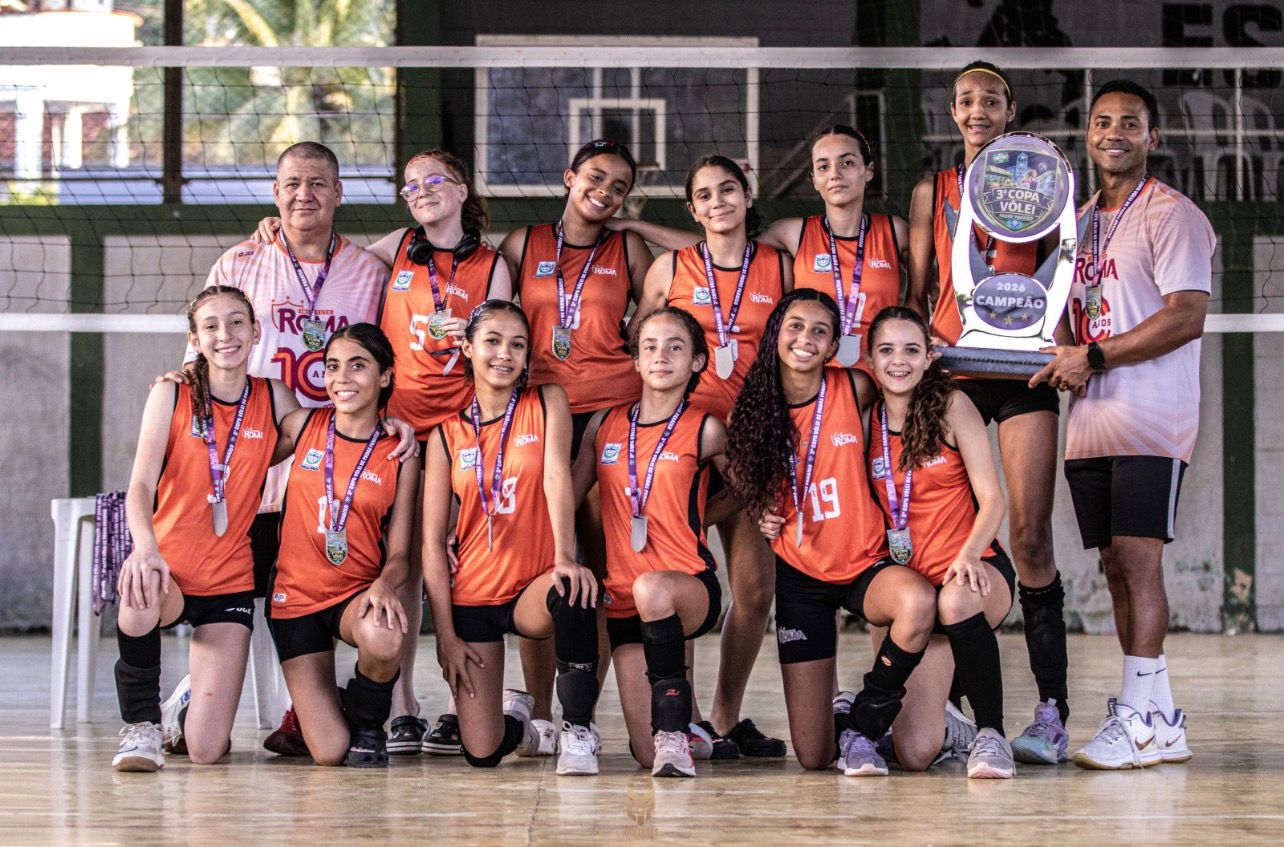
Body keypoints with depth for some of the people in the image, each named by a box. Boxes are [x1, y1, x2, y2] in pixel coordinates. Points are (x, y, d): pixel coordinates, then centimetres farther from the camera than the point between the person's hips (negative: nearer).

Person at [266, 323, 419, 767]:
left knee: (383, 639, -40)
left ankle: (367, 725, -4)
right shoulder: (303, 425, 2)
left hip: (358, 593, 0)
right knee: (329, 754, -13)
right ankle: (307, 711, 27)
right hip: (296, 596, 0)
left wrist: (384, 585, -24)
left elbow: (399, 552, -1)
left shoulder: (398, 455, -1)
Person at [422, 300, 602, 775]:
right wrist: (445, 633, -6)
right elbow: (432, 541, 1)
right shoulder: (448, 433, 2)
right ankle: (514, 716, 33)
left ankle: (578, 730, -20)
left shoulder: (547, 403, 0)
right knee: (481, 754, -6)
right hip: (473, 597, 1)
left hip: (534, 591, -1)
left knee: (573, 590, -40)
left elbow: (557, 475, -17)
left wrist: (565, 556, -35)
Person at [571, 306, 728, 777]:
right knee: (648, 755, -4)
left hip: (691, 587, -3)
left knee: (652, 589, -41)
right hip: (623, 598, 3)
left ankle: (674, 726, -28)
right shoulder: (604, 425, 8)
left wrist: (691, 521, 6)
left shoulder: (705, 430, -2)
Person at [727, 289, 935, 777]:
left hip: (865, 563, 0)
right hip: (800, 575, 0)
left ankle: (862, 726, -14)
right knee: (812, 759, -6)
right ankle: (840, 717, 34)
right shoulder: (750, 410, -1)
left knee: (918, 601, -40)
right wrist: (760, 517, -3)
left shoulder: (853, 390, -4)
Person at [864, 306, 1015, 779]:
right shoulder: (866, 420, 5)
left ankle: (990, 734, -21)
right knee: (914, 754, -15)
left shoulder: (951, 407, -3)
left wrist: (969, 553, -24)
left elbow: (991, 499, -6)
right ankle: (943, 721, 25)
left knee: (957, 600, -43)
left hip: (973, 570, -2)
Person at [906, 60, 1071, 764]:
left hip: (1023, 369, -2)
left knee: (1029, 534, -11)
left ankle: (1052, 712, -13)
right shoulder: (932, 192, 14)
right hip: (950, 370, 2)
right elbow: (915, 294, 15)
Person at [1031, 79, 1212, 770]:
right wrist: (1068, 360, 4)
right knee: (1116, 564, 5)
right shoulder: (1081, 221, 21)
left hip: (1151, 418, -8)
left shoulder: (1170, 214, -4)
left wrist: (1093, 356, -14)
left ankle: (1139, 715, -13)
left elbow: (1186, 318, -14)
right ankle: (1158, 722, 10)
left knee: (1137, 556, -13)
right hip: (1091, 419, 8)